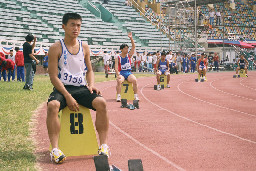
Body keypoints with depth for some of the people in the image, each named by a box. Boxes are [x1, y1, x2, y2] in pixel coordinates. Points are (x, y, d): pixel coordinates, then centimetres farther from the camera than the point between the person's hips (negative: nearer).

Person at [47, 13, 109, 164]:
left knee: (101, 103, -25)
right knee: (52, 105, -35)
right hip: (62, 88, -3)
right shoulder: (56, 48, -3)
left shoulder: (84, 47, 11)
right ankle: (55, 149, -32)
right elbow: (54, 77, -7)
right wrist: (68, 97, -18)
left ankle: (104, 146, -20)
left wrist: (91, 84, -2)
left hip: (81, 88, 3)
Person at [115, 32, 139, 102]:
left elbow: (133, 47, 1)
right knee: (119, 81, -34)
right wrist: (118, 75, -23)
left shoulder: (129, 55, 9)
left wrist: (131, 38, -9)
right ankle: (118, 96, -29)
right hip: (121, 73, -2)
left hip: (129, 73, 2)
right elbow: (116, 68, -5)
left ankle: (136, 96, -21)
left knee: (134, 80, -28)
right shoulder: (118, 58, 2)